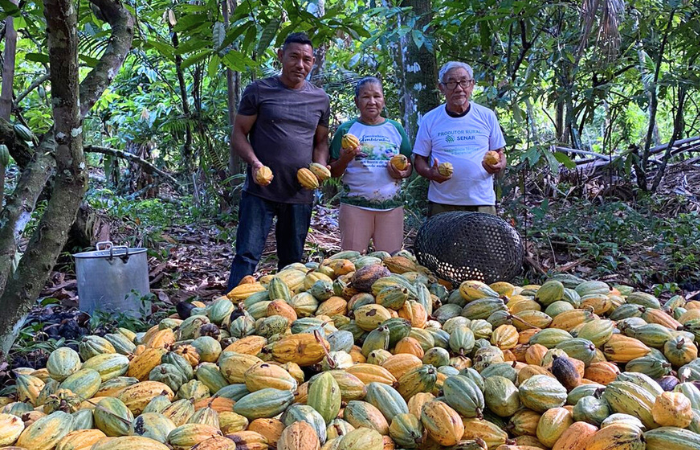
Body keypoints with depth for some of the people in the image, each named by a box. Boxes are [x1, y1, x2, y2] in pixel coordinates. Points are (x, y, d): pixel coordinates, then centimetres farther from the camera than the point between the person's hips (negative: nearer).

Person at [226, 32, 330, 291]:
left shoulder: (320, 99, 10)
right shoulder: (258, 91, 0)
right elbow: (239, 133, 0)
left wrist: (320, 167, -4)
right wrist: (253, 161, -19)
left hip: (300, 194, 4)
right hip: (260, 190, -4)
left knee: (292, 261, 12)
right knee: (247, 255, -8)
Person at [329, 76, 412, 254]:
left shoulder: (396, 128, 10)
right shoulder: (346, 129, 4)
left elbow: (408, 166, 15)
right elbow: (334, 172, 5)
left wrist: (403, 172, -7)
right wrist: (345, 159, -15)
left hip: (391, 206, 2)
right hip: (355, 206, -2)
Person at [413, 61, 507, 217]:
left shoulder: (487, 116, 5)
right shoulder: (430, 119, 3)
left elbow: (500, 154, 11)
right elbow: (419, 159, 7)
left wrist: (498, 166, -13)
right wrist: (430, 173, -15)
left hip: (482, 202, 1)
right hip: (442, 204, 0)